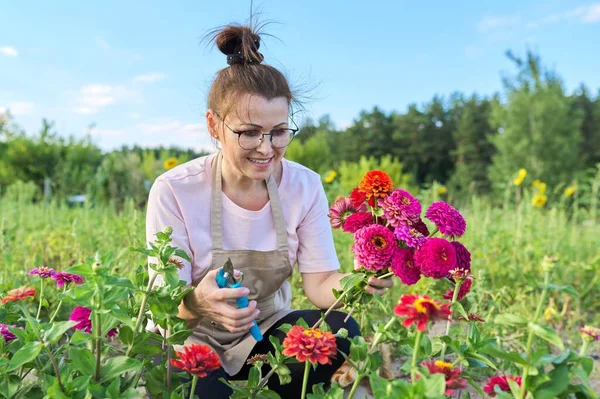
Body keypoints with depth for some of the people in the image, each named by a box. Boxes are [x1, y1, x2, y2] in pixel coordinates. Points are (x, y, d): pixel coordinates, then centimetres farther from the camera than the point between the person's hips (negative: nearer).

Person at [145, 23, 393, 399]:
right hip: (193, 339, -3)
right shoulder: (174, 191, -19)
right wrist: (199, 302, -44)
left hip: (265, 332, 4)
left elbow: (320, 283, -13)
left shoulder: (305, 186, -11)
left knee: (342, 331, -23)